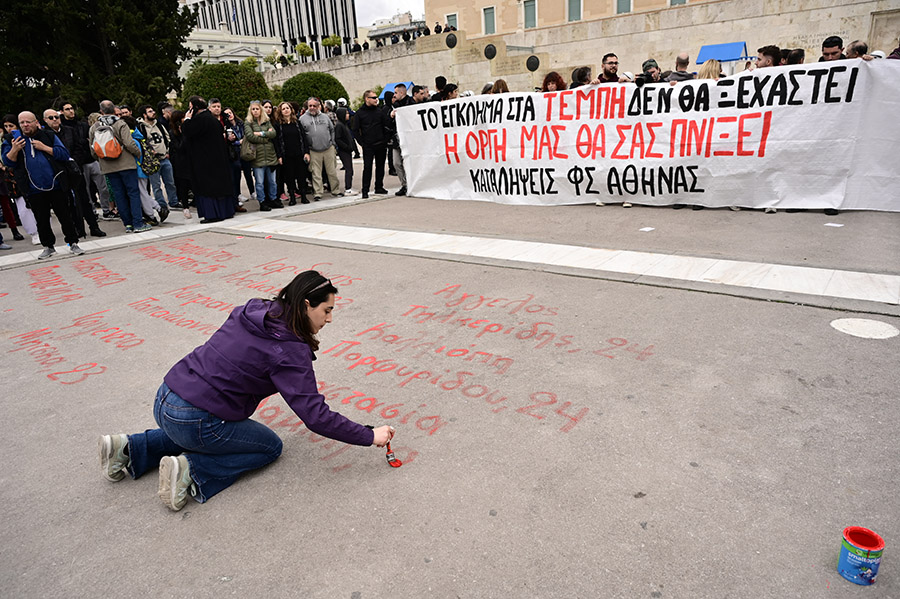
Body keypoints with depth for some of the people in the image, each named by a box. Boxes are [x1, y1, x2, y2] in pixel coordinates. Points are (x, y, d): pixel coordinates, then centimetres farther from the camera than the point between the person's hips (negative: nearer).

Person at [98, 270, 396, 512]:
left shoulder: (253, 311, 3)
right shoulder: (289, 351, -20)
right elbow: (315, 415, -21)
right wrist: (370, 436, -14)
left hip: (164, 400, 8)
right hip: (193, 420, -8)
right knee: (270, 446, 12)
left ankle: (129, 450, 23)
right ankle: (190, 471, -4)